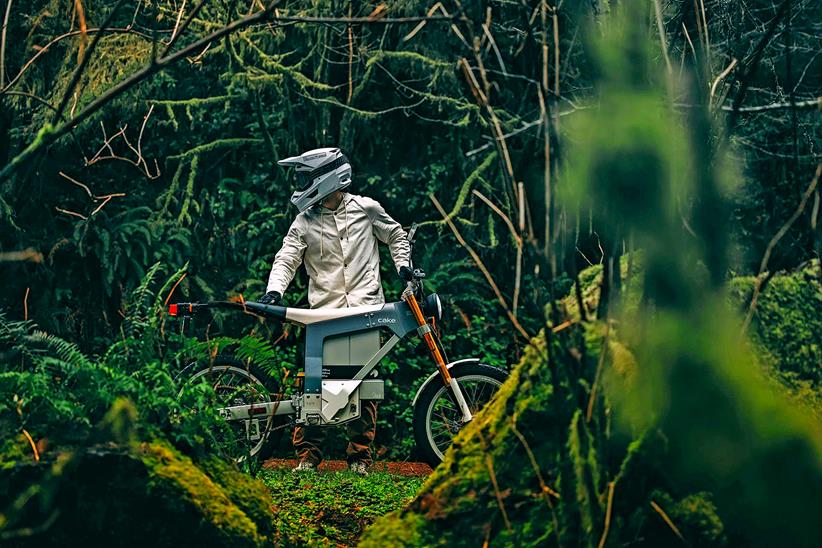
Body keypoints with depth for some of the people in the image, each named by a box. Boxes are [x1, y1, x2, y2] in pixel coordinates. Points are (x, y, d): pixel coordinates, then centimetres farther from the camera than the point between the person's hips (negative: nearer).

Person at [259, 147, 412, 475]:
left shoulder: (366, 209, 5)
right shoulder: (304, 223, 6)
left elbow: (396, 236, 20)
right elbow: (286, 260, 0)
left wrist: (403, 266, 7)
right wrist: (274, 291, -17)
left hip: (366, 309, -1)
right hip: (324, 312, 1)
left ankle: (360, 455, 10)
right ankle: (308, 454, 4)